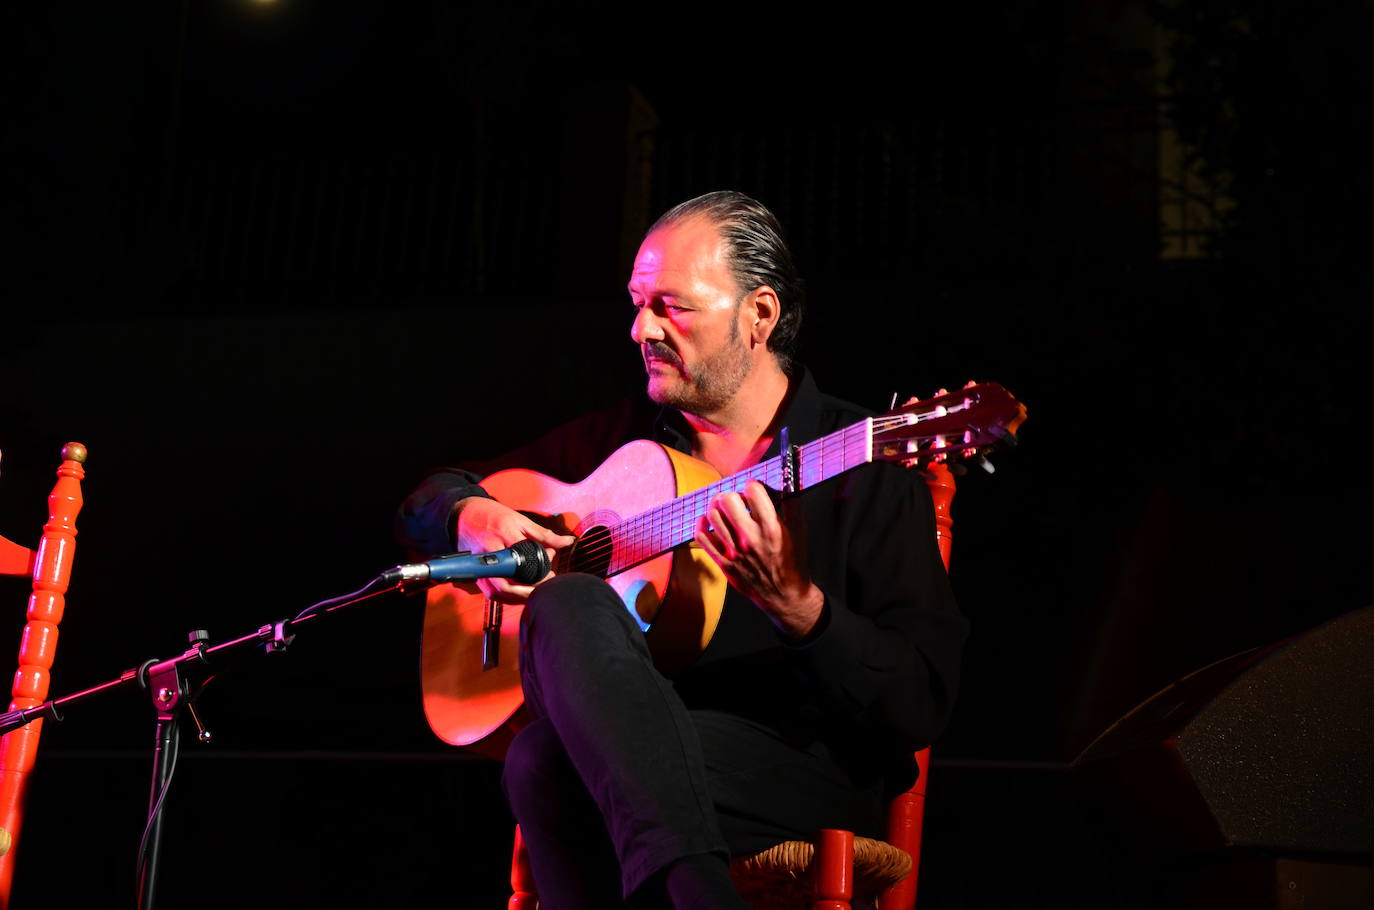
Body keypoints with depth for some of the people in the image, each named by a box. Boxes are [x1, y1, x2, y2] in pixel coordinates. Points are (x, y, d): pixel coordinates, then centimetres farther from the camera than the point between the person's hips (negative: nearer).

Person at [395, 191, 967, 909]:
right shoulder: (623, 438, 18)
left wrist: (794, 602, -23)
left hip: (803, 774, -5)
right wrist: (469, 515, 2)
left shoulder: (866, 466, 1)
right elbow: (432, 497, 27)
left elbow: (921, 708, -7)